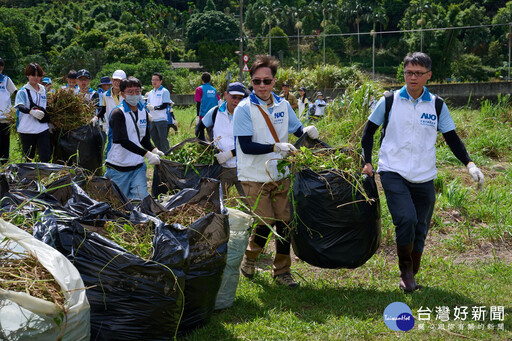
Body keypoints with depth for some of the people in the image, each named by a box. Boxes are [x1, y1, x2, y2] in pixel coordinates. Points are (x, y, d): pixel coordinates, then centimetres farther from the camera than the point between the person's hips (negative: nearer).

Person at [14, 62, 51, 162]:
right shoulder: (23, 91, -6)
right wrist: (31, 111, -41)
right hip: (27, 129, -4)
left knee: (46, 157, -4)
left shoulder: (43, 90, 12)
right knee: (29, 158, 5)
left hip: (43, 128, 4)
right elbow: (20, 106, -22)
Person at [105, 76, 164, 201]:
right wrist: (147, 154, -31)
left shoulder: (143, 112, 8)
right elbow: (123, 141, -24)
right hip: (118, 167, -5)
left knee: (141, 198, -6)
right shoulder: (118, 113, -14)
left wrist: (154, 150, -7)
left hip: (138, 166, 5)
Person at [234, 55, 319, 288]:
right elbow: (246, 146, -17)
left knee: (285, 221, 3)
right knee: (266, 221, -7)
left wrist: (307, 131, -8)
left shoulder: (283, 105, 4)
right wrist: (276, 147, -27)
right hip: (254, 177, -4)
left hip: (280, 175, 4)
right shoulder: (244, 109, -11)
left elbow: (296, 129, 16)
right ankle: (249, 258, 23)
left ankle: (282, 271, 19)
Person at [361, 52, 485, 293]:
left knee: (420, 228, 7)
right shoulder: (389, 101, 2)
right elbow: (369, 132, 12)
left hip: (424, 177, 3)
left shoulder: (437, 106, 6)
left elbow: (452, 138, 11)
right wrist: (367, 162, 4)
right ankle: (405, 269, 0)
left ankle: (410, 277, 26)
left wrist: (469, 164, -1)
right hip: (393, 172, -3)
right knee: (406, 219, -21)